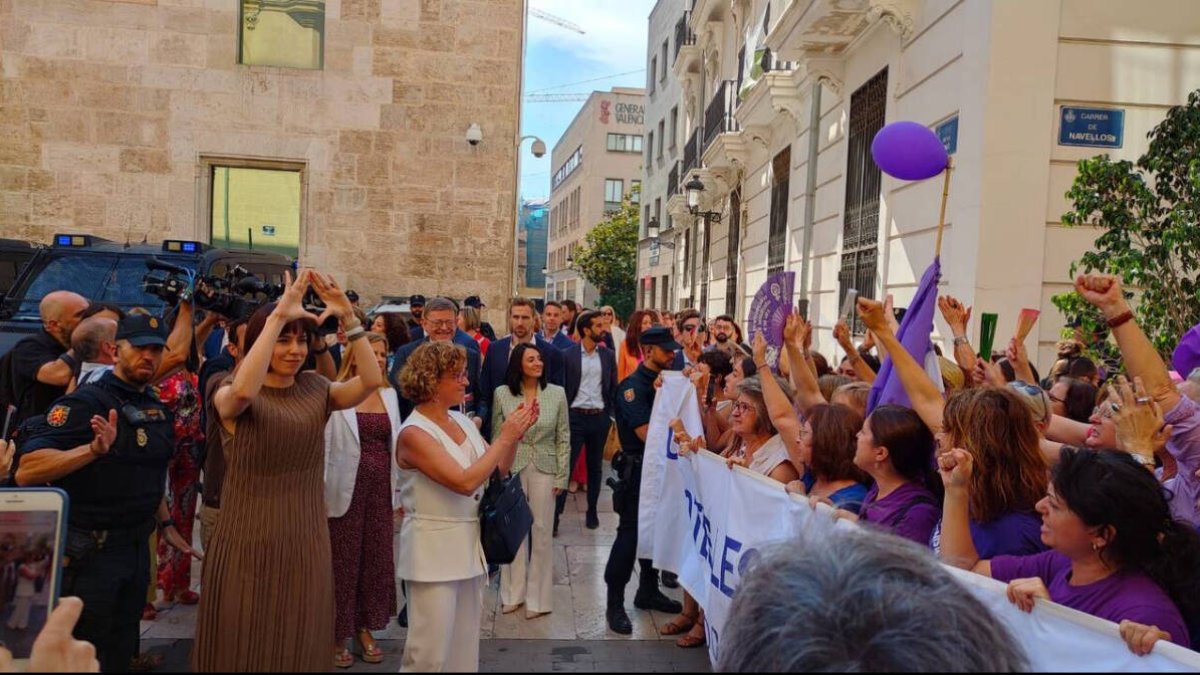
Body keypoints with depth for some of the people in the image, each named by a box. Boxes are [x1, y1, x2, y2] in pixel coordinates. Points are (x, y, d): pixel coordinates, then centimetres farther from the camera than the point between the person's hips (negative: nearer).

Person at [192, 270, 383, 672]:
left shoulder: (314, 389, 3)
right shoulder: (229, 394, -8)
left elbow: (370, 381, -12)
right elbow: (243, 391, -32)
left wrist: (348, 318, -20)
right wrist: (278, 316, -33)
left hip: (305, 542, 3)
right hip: (248, 544, -3)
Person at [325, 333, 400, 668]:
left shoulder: (389, 394, 9)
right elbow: (323, 445, -10)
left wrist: (401, 488, 11)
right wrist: (320, 492, -13)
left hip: (382, 488, 5)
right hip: (347, 488, -5)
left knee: (376, 557, 12)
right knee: (343, 560, 5)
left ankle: (365, 628, 27)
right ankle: (337, 635, 20)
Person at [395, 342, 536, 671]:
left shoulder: (462, 420, 6)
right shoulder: (414, 433, -16)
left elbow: (498, 471, 12)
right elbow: (465, 482, -25)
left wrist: (514, 435, -3)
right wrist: (505, 437, -20)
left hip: (470, 544, 7)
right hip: (433, 550, -7)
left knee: (465, 645, 16)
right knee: (431, 652, 1)